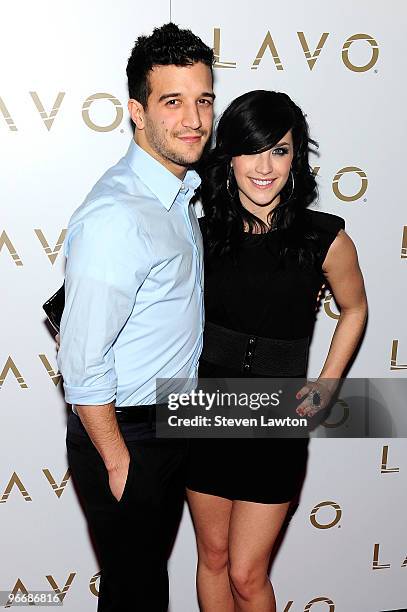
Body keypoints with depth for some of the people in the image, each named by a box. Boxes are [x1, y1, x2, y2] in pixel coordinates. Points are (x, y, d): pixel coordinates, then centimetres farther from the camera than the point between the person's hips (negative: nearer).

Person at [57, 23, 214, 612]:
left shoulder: (181, 192, 4)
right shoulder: (116, 215, -27)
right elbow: (82, 362, -25)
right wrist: (118, 463, -16)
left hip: (172, 424, 8)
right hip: (126, 434, -8)